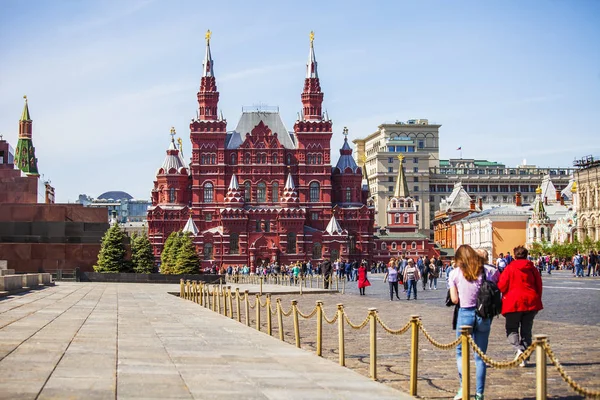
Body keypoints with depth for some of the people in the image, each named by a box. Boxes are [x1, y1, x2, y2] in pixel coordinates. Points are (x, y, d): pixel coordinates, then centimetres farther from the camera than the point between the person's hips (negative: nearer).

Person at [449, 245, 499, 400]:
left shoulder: (455, 273, -2)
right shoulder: (489, 271, 2)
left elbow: (454, 299, -4)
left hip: (465, 314, -2)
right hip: (484, 316, 2)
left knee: (461, 352, 14)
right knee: (480, 356, 10)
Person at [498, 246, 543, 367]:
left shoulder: (510, 268, -6)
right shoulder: (532, 268, 5)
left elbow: (502, 285, -8)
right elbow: (539, 286, 9)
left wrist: (505, 296, 13)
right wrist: (537, 300, 20)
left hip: (513, 302, -3)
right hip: (531, 302, 4)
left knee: (512, 329, 8)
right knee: (526, 330, 12)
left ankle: (518, 348, -19)